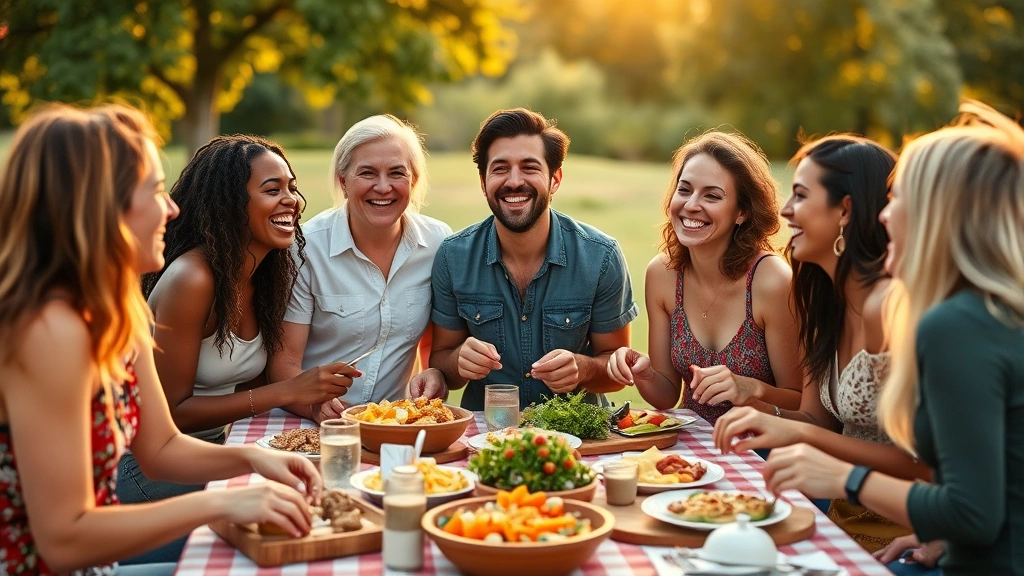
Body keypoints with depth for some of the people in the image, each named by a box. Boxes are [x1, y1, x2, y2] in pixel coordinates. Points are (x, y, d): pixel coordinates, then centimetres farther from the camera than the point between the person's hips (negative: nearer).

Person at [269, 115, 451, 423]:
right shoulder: (304, 248, -8)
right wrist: (316, 406, -27)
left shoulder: (440, 243, 0)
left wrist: (438, 374, -12)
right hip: (310, 427, -1)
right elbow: (283, 361, -8)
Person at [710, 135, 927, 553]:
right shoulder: (829, 298, 5)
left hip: (890, 534, -7)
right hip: (845, 515, 7)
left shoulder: (887, 305, -21)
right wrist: (756, 412, -11)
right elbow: (819, 420, 7)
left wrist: (798, 433, -25)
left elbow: (915, 463, -20)